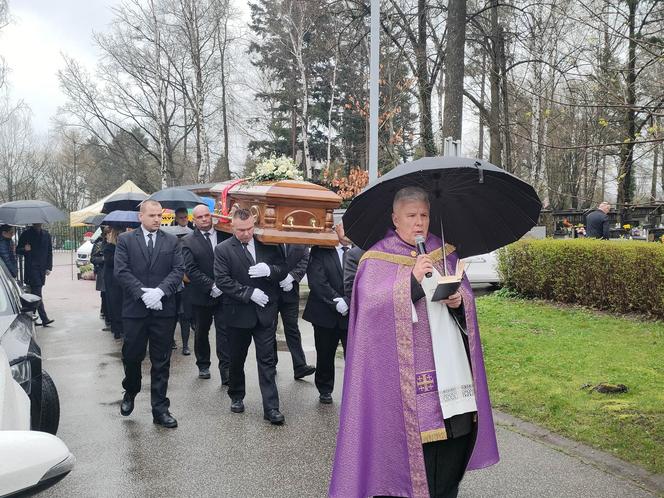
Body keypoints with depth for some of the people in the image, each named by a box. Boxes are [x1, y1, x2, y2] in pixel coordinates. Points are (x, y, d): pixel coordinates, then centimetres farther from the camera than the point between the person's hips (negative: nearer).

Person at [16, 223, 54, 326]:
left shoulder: (46, 235, 12)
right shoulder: (26, 235, 0)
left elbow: (49, 252, 15)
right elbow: (17, 250, 4)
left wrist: (49, 267, 7)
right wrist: (24, 249, -19)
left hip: (42, 268, 5)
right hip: (31, 268, -5)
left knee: (35, 293, 10)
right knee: (37, 294, -12)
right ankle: (44, 319, -17)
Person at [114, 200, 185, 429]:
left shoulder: (172, 241, 7)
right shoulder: (125, 240, 3)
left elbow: (178, 270, -1)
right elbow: (121, 271, -5)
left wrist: (160, 291, -16)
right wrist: (143, 293, -16)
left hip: (164, 310, 1)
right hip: (134, 309, -1)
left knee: (161, 362, 5)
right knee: (132, 357, 11)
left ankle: (160, 409, 13)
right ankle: (130, 393, 39)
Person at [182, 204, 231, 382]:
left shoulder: (225, 235, 2)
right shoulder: (188, 241, -2)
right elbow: (191, 269, -10)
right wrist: (211, 285, -17)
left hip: (224, 293, 0)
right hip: (201, 294, 1)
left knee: (224, 331, -4)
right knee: (201, 332, 15)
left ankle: (226, 369, -1)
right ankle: (203, 365, 30)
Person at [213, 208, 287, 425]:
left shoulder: (267, 245, 2)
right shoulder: (223, 249, -5)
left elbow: (283, 270, 2)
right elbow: (222, 280, -13)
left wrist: (269, 270, -20)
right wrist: (249, 293, -18)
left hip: (265, 312, 1)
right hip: (238, 313, -1)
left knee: (267, 360, 1)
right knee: (237, 360, 15)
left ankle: (271, 408, 4)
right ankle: (236, 397, 37)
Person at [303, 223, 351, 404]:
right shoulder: (320, 251, -3)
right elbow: (316, 280, -12)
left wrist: (348, 302, -16)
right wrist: (336, 301, -17)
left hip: (353, 314, 0)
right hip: (326, 314, 0)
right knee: (325, 355, 14)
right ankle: (325, 390, 33)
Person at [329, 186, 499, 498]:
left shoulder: (444, 253, 13)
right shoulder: (377, 259, -1)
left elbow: (467, 294, 16)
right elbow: (370, 304, -14)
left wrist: (459, 300, -7)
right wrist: (411, 279, -21)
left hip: (450, 364, 5)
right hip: (406, 372, -5)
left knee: (457, 433, 7)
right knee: (411, 437, -5)